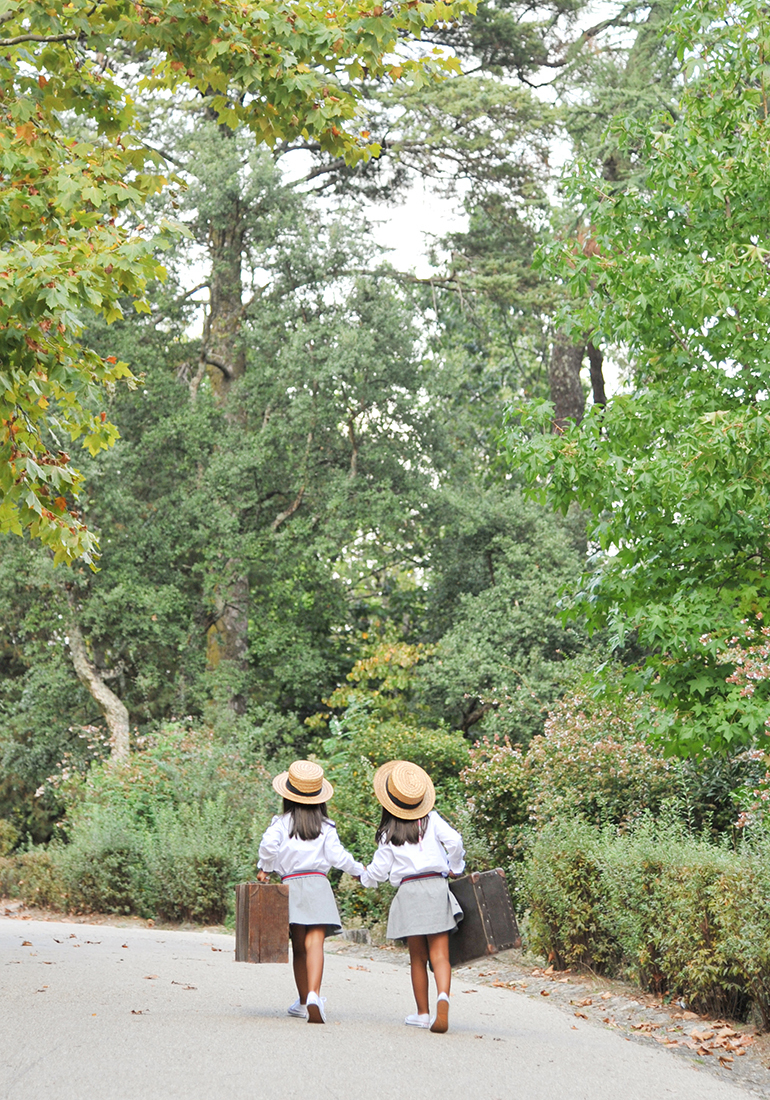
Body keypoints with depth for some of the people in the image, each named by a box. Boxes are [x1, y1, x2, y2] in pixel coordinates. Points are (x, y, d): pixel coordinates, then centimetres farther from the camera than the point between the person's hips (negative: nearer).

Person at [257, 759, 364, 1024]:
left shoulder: (281, 823, 4)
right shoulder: (326, 827, 6)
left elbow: (268, 844, -12)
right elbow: (337, 855, 2)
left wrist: (264, 868, 4)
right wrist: (358, 870, 19)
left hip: (290, 884, 1)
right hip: (318, 884, -1)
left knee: (299, 947, 12)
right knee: (315, 943, -13)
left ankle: (304, 1002, 22)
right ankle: (313, 994, -33)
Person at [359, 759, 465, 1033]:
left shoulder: (389, 833, 6)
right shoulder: (431, 820, 6)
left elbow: (379, 869, 8)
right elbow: (455, 841, -6)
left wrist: (365, 878, 30)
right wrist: (455, 869, 11)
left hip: (408, 892, 0)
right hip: (437, 887, 0)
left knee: (418, 958, 10)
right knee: (439, 954, -3)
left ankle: (423, 1013, 14)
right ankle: (443, 996, -28)